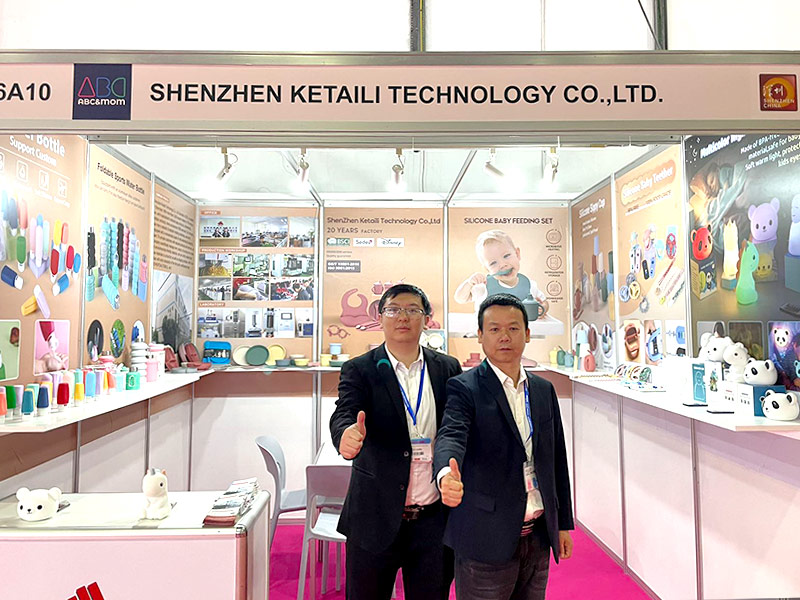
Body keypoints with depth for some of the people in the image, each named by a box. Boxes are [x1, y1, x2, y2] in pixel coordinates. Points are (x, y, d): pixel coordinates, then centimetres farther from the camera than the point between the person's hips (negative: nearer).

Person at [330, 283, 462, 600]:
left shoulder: (448, 369, 3)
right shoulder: (359, 370, -4)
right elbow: (343, 415, -19)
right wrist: (347, 435, -42)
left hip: (435, 519, 2)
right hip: (375, 520, -1)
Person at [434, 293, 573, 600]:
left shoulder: (544, 390, 8)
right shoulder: (464, 388, -9)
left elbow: (557, 458, 12)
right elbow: (451, 437, -26)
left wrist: (563, 523, 14)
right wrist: (448, 475, -47)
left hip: (539, 536, 5)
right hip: (486, 539, -5)